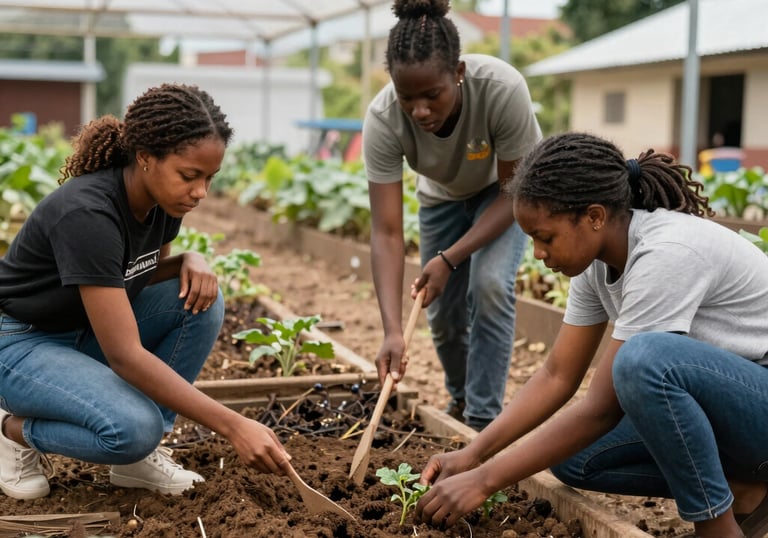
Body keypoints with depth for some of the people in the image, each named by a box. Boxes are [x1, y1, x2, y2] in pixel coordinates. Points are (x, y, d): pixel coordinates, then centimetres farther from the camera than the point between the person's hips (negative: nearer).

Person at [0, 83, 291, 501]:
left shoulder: (163, 198, -9)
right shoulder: (88, 214, -33)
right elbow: (126, 356, -36)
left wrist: (191, 261, -13)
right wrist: (233, 426, -38)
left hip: (89, 332, 8)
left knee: (201, 302, -15)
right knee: (134, 428, -31)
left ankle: (139, 458, -4)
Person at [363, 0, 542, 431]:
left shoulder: (502, 88, -40)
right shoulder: (384, 119, -35)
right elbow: (386, 233, -33)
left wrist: (449, 259, -34)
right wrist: (393, 330, -43)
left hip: (506, 188, -2)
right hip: (443, 194, 2)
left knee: (490, 284, -24)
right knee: (443, 309, 2)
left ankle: (483, 421, -9)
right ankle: (460, 400, 33)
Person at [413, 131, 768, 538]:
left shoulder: (666, 255, -29)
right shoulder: (596, 258, -3)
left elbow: (602, 408, -28)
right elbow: (558, 376, 2)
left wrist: (484, 481, -24)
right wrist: (472, 455, -8)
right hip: (707, 398, 8)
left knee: (645, 356, -34)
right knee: (572, 457, -4)